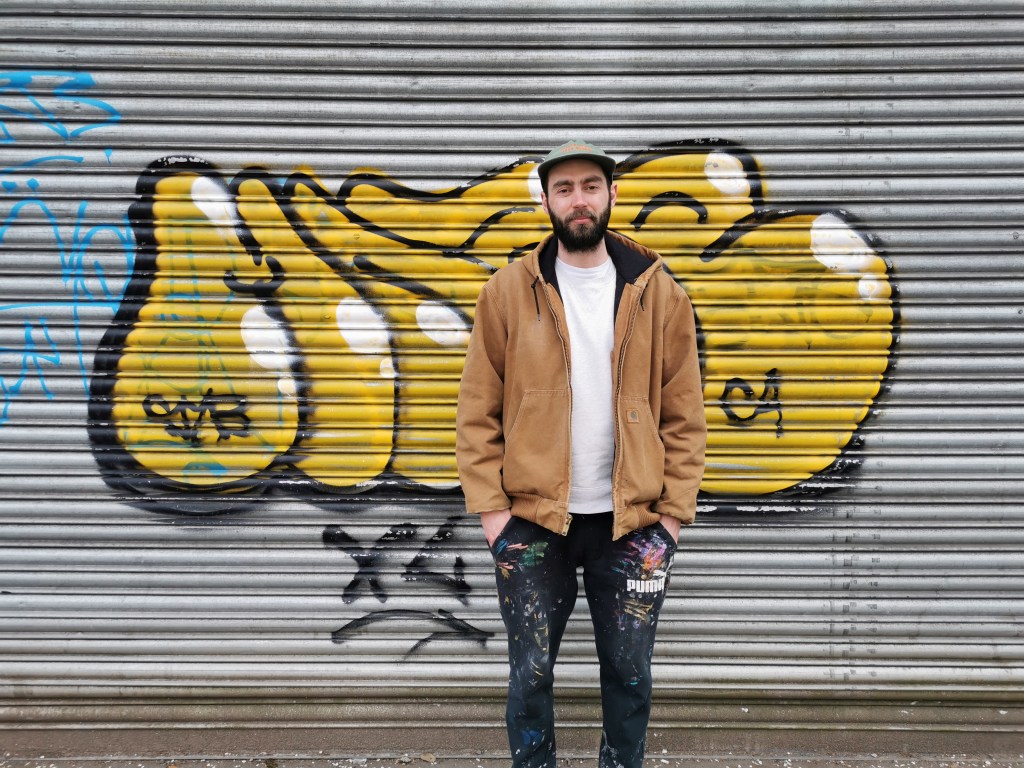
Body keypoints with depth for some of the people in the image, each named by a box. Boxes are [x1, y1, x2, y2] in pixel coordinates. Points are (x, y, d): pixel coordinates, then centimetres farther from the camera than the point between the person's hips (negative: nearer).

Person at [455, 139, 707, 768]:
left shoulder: (658, 293, 2)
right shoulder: (508, 292, 0)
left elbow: (685, 415, 2)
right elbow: (479, 410, 0)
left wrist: (674, 509, -3)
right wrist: (490, 505, -6)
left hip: (632, 523, 1)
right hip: (532, 522, 0)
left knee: (629, 673, 10)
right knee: (531, 674, 7)